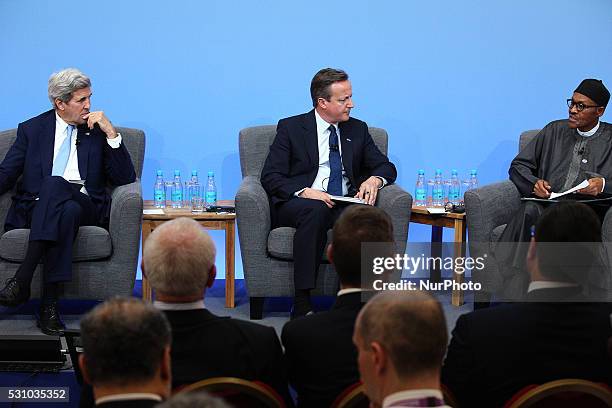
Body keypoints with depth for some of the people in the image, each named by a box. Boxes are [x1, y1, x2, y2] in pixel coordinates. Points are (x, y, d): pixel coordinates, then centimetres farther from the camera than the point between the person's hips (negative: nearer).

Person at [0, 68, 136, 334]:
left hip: (85, 207, 0)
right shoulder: (31, 129, 17)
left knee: (54, 185, -36)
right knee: (64, 208, -38)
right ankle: (50, 303, -42)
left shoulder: (97, 131, 15)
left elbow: (125, 179, 6)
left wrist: (111, 133, -2)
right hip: (36, 210, 0)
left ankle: (22, 279, -42)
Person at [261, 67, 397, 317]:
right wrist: (304, 192, -21)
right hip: (297, 204, -3)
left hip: (345, 205, 3)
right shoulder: (290, 128, 6)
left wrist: (374, 179, -9)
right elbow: (270, 176, -2)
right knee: (316, 209, -38)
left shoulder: (357, 130, 18)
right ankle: (302, 305, -38)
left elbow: (386, 167, 17)